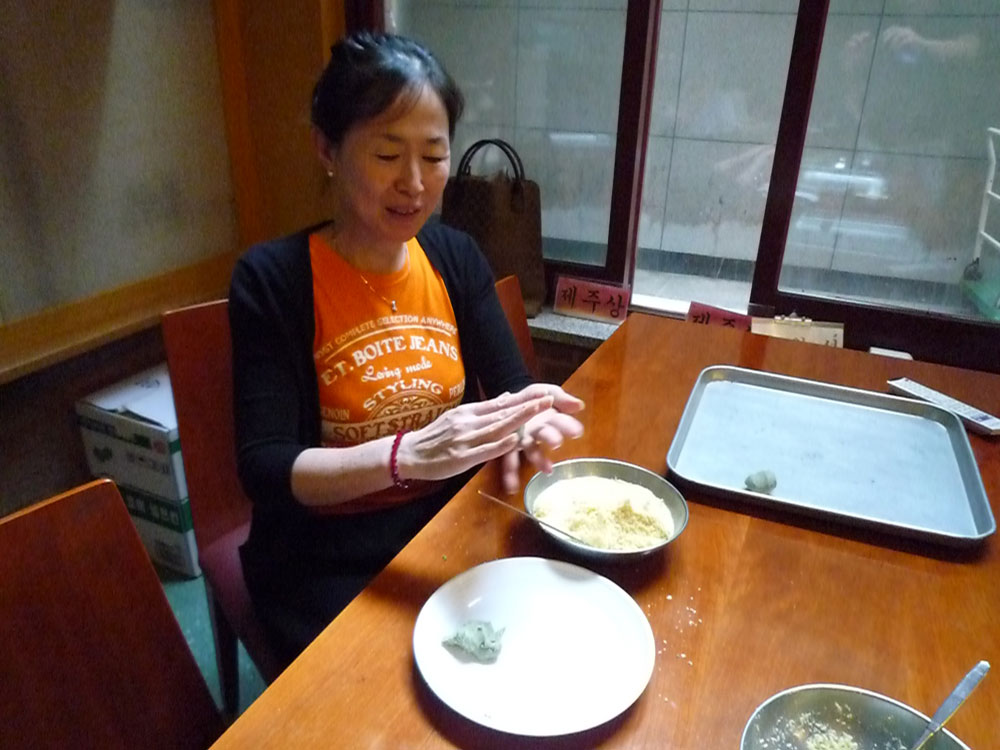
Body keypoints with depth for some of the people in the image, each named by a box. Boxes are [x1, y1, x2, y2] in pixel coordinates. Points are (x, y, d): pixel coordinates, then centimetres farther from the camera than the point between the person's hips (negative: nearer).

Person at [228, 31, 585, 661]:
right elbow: (265, 470, -18)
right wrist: (408, 455, -34)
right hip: (326, 564, -3)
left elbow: (511, 387, 1)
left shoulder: (456, 257, 1)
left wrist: (528, 420, -24)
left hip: (452, 530, 4)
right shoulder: (272, 279, -13)